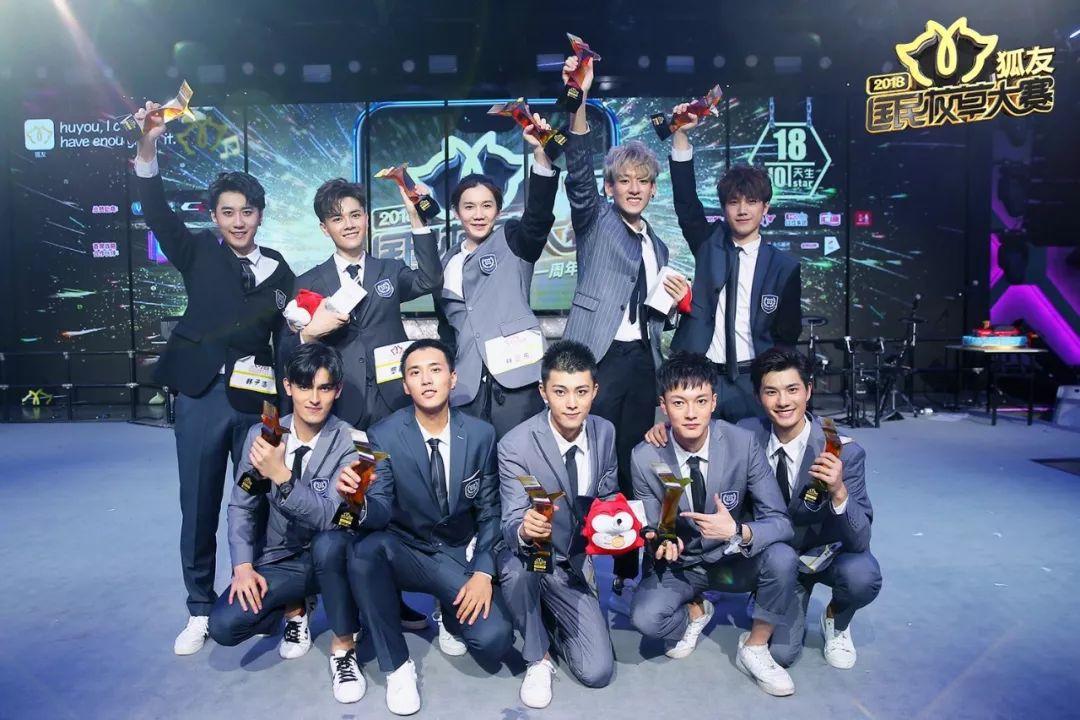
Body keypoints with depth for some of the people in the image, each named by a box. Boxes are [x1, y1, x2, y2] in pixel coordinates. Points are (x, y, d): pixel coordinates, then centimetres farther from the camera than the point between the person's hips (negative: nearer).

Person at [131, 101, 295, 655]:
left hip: (257, 397, 1)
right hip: (201, 393, 0)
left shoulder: (278, 269, 8)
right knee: (199, 505, 8)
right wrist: (147, 148, -21)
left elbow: (285, 336, 8)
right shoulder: (198, 253, 7)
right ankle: (200, 610, 23)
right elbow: (157, 213, -8)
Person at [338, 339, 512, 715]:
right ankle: (397, 666, -15)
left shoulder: (481, 434, -7)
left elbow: (490, 511, -1)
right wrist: (358, 499, -42)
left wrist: (483, 572, -14)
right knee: (364, 548, -34)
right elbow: (380, 514, -18)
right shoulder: (384, 435, -12)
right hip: (405, 552, 0)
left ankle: (451, 611, 17)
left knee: (494, 639, -22)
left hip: (461, 557, 1)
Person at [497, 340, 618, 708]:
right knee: (517, 562, -39)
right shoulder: (515, 445, -23)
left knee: (597, 672, -7)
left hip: (575, 563, 3)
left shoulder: (605, 432, -8)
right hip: (532, 558, -3)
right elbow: (511, 524, -26)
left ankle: (550, 618, 25)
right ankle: (538, 659, -10)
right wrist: (525, 531, -50)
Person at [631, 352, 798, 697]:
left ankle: (755, 649, -2)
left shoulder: (743, 443, -20)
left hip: (735, 560, 0)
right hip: (678, 565, 0)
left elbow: (779, 521, -19)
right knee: (645, 616, -27)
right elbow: (652, 529, -6)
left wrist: (738, 532, -39)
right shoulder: (645, 458, -18)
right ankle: (695, 611, 12)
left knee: (782, 558, -30)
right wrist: (660, 543, -30)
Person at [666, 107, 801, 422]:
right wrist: (681, 133, -15)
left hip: (752, 381, 0)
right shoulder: (709, 243, 5)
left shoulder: (784, 266, 2)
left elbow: (787, 337, 6)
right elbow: (686, 200, -7)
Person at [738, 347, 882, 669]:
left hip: (828, 552, -1)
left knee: (863, 577, -33)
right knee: (780, 652, -14)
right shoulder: (748, 434, -17)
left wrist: (838, 492, -46)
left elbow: (860, 540, -26)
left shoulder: (844, 452, -25)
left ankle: (836, 619, 3)